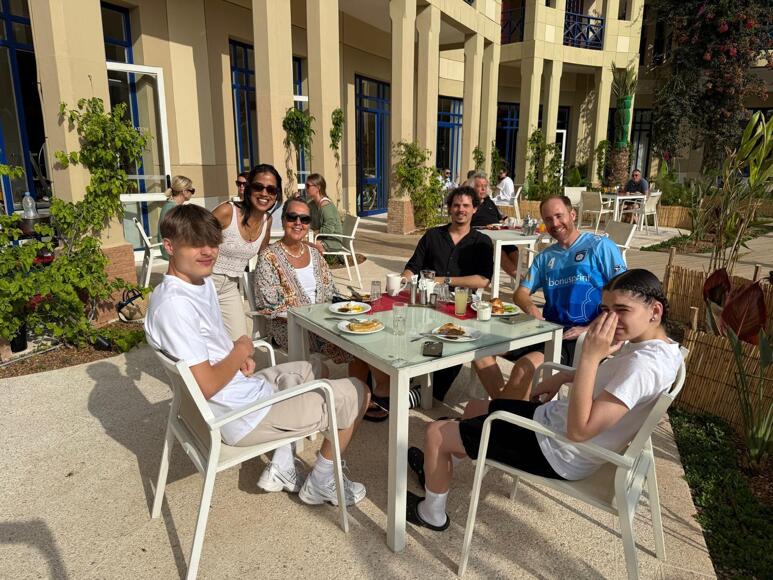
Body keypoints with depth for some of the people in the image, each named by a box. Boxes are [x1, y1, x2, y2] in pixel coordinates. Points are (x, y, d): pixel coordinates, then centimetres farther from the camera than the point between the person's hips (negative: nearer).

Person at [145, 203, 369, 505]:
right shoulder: (174, 304, -27)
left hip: (244, 387, 10)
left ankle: (281, 469, 27)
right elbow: (207, 385, -28)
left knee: (303, 370, 35)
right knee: (355, 393, 0)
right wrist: (241, 352, -12)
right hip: (244, 417, -10)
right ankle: (320, 484, 20)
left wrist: (240, 357, 0)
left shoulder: (203, 282, 5)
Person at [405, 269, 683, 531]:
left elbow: (579, 430, -33)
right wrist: (563, 377, 8)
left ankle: (432, 514, 23)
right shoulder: (656, 346, 1)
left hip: (555, 453, -10)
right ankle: (437, 468, 47)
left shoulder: (644, 364, -30)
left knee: (436, 433, -1)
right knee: (474, 408, 26)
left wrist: (590, 356, -36)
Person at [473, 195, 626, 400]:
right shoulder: (545, 257, 21)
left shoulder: (600, 246, 2)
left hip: (581, 338, -6)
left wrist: (591, 329, -14)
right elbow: (521, 293, 18)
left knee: (524, 367, -31)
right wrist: (531, 308, -7)